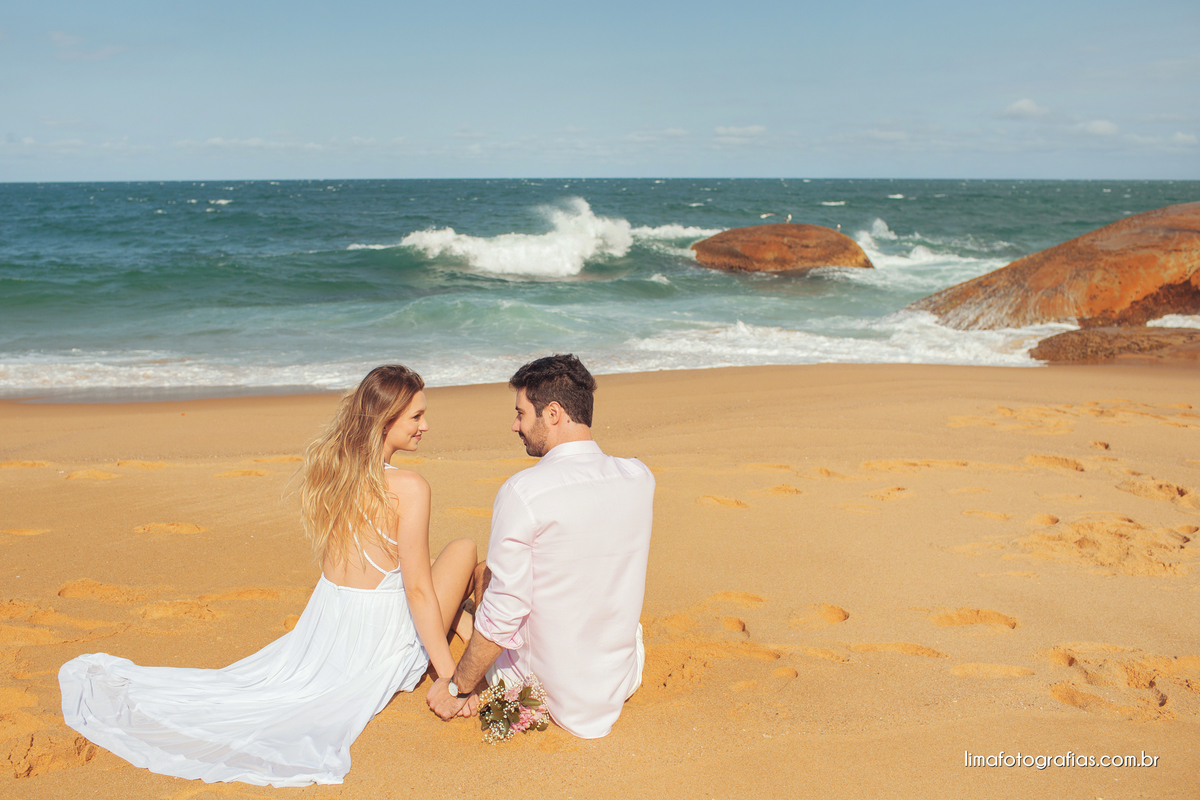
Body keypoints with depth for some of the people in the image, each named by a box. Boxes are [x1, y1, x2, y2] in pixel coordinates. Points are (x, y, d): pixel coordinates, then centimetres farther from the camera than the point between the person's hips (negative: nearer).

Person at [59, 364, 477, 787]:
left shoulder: (330, 468, -2)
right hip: (379, 642, -6)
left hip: (326, 621, 6)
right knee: (463, 548, 10)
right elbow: (418, 590, -23)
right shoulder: (409, 488, -25)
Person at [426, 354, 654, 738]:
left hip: (545, 687, -4)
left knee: (484, 574, 19)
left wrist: (455, 687, -6)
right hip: (625, 682, 5)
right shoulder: (640, 477, -7)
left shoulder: (521, 491, -24)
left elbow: (502, 616, -21)